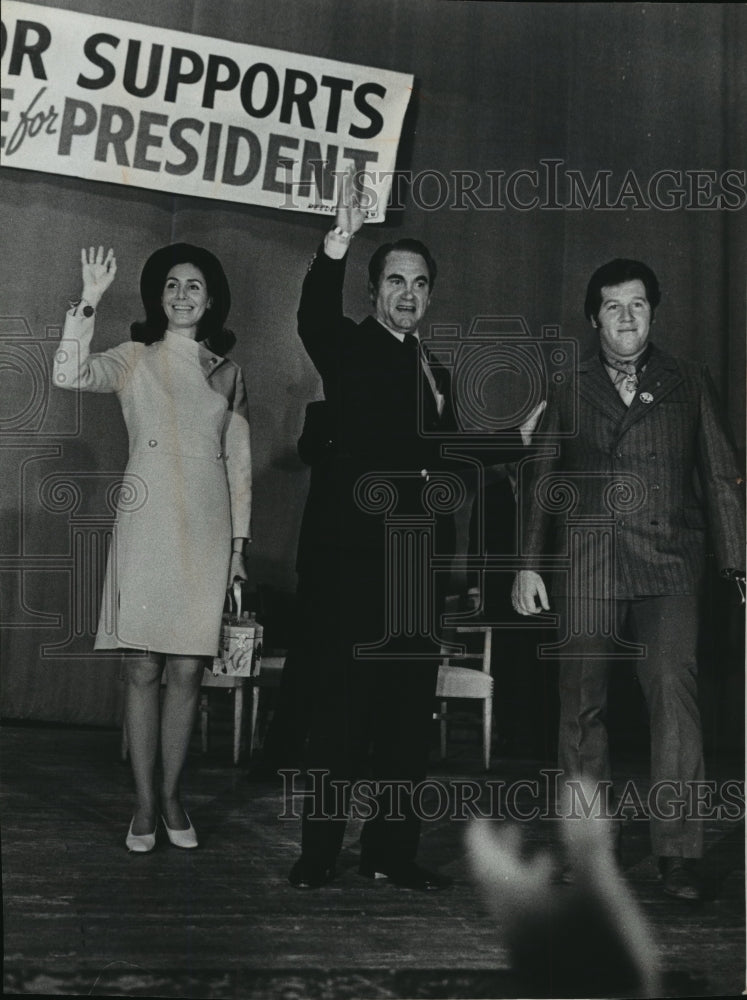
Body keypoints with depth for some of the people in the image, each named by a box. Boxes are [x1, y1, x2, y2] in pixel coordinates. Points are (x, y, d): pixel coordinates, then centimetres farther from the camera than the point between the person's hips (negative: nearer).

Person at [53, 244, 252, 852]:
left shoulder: (227, 372, 14)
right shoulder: (136, 360, 6)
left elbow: (239, 464, 14)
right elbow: (69, 375, -14)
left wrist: (239, 543, 10)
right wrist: (89, 300, -19)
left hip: (207, 533, 2)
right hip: (147, 526, -2)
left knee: (188, 671, 3)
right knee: (144, 670, -1)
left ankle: (171, 795, 15)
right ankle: (145, 804, 7)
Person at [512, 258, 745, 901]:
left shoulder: (689, 384, 13)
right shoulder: (569, 394, 15)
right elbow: (540, 481, 18)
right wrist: (529, 563, 10)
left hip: (669, 563, -1)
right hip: (589, 563, 1)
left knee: (674, 690, -16)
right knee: (582, 705, 2)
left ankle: (679, 852, -11)